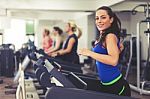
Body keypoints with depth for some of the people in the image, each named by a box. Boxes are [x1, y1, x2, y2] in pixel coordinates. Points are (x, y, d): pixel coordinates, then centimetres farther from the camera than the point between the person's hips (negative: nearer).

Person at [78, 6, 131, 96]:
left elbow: (113, 60, -29)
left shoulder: (110, 36, -16)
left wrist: (89, 53, -26)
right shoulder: (104, 36, 12)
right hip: (107, 84, 10)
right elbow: (120, 47, 29)